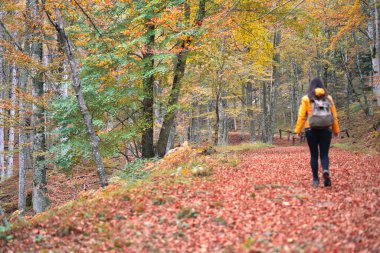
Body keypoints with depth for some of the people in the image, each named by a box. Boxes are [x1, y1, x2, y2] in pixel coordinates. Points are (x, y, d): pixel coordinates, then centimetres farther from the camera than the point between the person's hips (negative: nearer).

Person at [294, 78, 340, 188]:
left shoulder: (306, 99, 1)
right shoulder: (328, 98, 6)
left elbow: (301, 116, -3)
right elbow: (334, 116, 6)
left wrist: (298, 130, 1)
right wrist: (336, 130, 14)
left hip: (311, 130, -1)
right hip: (326, 129, 1)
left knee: (314, 155, 8)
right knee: (324, 154, 7)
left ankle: (315, 179, 8)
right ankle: (325, 171, -20)